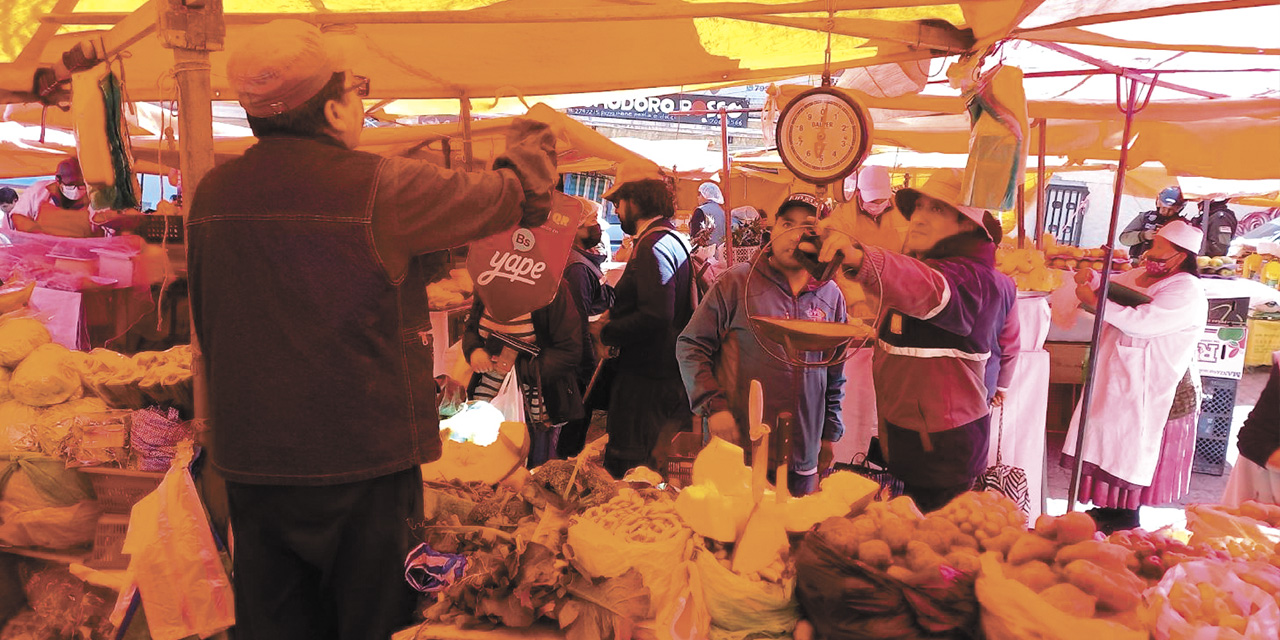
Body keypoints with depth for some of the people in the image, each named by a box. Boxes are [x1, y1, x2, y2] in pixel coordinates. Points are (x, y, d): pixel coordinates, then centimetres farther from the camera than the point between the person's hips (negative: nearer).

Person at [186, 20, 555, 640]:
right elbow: (518, 195, -3)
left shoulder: (210, 194, 2)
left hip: (248, 465, 6)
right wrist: (533, 138, 16)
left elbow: (208, 326, 14)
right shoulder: (381, 187, -16)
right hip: (362, 460, -5)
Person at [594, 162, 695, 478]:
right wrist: (615, 317, 8)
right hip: (670, 372, 10)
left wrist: (607, 333, -14)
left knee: (628, 468, -2)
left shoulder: (653, 247, -17)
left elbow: (656, 316, -27)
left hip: (649, 378, -10)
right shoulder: (673, 239, 16)